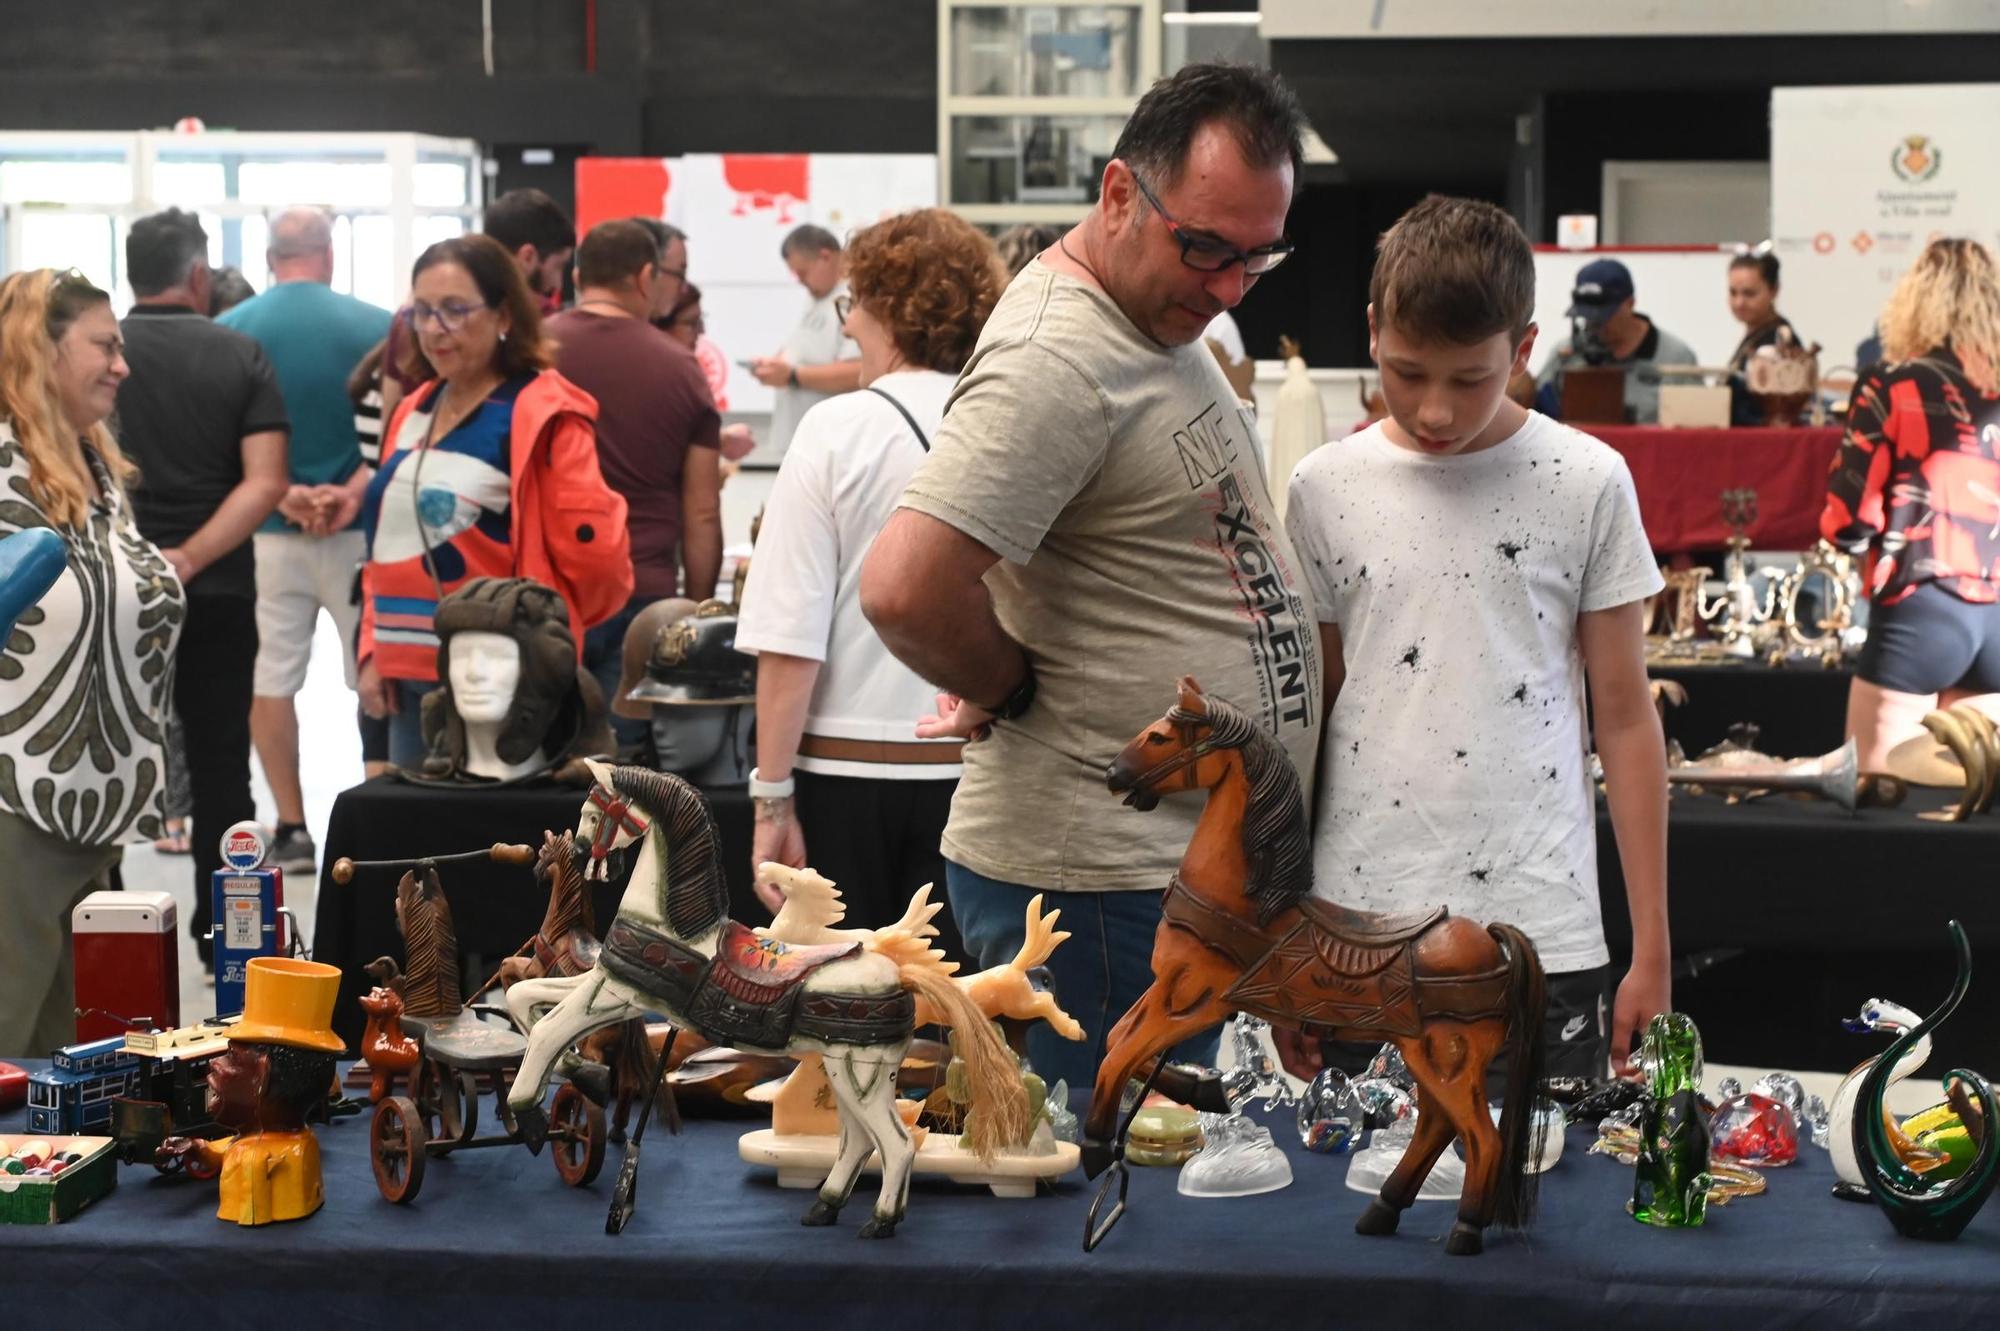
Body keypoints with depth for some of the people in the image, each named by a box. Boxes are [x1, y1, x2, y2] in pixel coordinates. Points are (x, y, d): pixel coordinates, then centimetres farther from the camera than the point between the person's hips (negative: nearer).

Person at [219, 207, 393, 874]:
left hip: (265, 532, 1)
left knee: (269, 681, 7)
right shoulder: (377, 327, -4)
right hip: (360, 529, 0)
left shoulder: (228, 332, -1)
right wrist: (353, 492, -13)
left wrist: (283, 495, -11)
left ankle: (291, 829, 7)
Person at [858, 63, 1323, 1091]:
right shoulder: (1057, 360, -20)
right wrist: (1014, 694, -13)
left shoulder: (1166, 322, 13)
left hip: (1184, 863, 10)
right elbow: (903, 590, -30)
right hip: (1096, 886, -10)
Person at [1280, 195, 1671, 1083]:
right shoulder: (1324, 490, 5)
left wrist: (1652, 951, 1)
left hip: (1541, 937, -1)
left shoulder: (1587, 483, 1)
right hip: (1359, 937, 1)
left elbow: (1624, 719, 3)